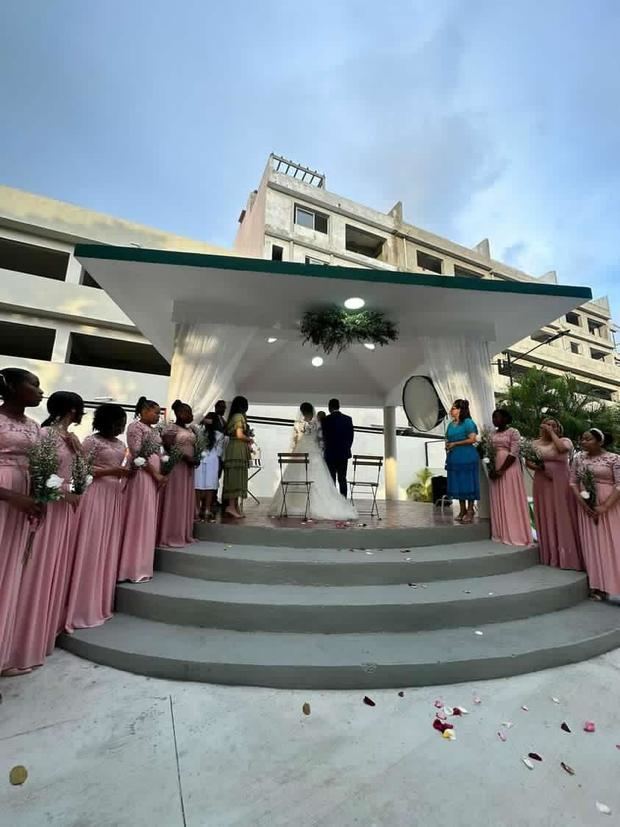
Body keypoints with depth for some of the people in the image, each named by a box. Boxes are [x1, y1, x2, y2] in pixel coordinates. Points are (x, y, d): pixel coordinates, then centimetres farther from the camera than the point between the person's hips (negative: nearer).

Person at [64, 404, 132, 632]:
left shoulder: (120, 445, 13)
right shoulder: (92, 441, -7)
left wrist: (127, 473, 0)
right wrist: (113, 471, -18)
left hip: (115, 497, 7)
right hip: (97, 496, -7)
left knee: (109, 549, 12)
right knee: (91, 549, -2)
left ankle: (101, 603, 25)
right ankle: (83, 607, 10)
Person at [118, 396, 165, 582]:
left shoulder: (152, 429, 16)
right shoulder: (136, 427, -8)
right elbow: (137, 456, -15)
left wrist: (160, 474, 5)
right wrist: (156, 474, -15)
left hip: (153, 476, 8)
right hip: (142, 476, -8)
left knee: (148, 519, 11)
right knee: (139, 519, -3)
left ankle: (141, 565, 21)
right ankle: (136, 567, 7)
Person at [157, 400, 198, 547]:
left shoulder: (190, 429, 14)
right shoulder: (171, 428, -9)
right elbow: (168, 448, -17)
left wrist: (195, 459, 0)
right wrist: (185, 457, -20)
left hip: (188, 468, 8)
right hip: (176, 468, -8)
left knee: (186, 501, 11)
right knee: (174, 501, -2)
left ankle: (184, 534, 20)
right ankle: (172, 536, 7)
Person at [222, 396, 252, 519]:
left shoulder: (232, 417, 17)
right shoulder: (239, 416, -8)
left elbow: (229, 434, 13)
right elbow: (239, 435, -17)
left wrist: (246, 442, 16)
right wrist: (249, 439, 0)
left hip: (233, 450, 9)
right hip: (238, 450, -9)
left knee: (233, 478, 8)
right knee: (236, 478, -8)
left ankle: (234, 506, 12)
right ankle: (231, 506, -7)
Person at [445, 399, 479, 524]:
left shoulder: (468, 422, -7)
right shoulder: (451, 424, 14)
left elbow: (472, 439, -14)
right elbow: (448, 439, 23)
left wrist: (455, 444, -13)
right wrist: (447, 446, 2)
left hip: (467, 458, -7)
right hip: (454, 458, 7)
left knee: (468, 484, 0)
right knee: (457, 484, 10)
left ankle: (470, 511, 11)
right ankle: (462, 510, 21)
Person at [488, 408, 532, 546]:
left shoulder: (513, 432, -5)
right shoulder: (493, 434, 13)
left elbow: (514, 454, -13)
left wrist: (501, 470, -16)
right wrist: (492, 469, -2)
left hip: (509, 469, -6)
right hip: (495, 470, 6)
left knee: (511, 501, -2)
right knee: (498, 501, 8)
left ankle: (514, 534, 7)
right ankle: (501, 533, 17)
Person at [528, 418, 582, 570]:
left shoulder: (565, 440, 1)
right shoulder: (535, 443, 9)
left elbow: (561, 448, -22)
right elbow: (528, 462, 7)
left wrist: (552, 433, -11)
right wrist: (537, 467, -13)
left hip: (561, 483, -2)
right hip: (542, 483, 3)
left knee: (562, 516, -2)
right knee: (546, 516, 6)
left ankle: (566, 555, 7)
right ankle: (550, 554, 16)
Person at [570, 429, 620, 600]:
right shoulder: (579, 458, 5)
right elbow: (573, 482, 6)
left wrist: (605, 506, -18)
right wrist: (581, 502, -7)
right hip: (587, 506, 3)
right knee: (592, 544, 6)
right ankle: (599, 585, 15)